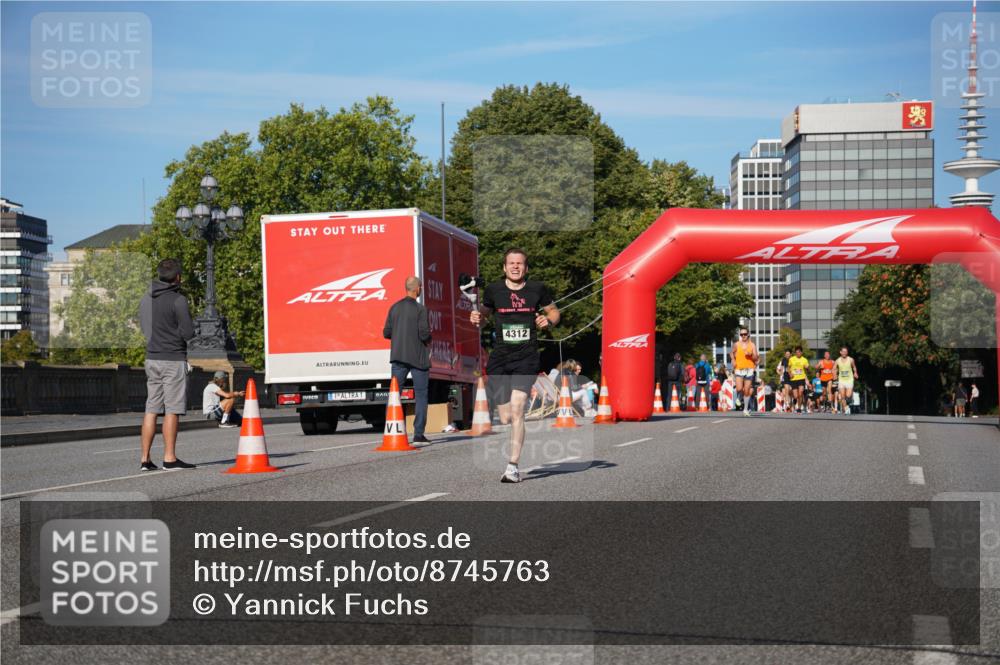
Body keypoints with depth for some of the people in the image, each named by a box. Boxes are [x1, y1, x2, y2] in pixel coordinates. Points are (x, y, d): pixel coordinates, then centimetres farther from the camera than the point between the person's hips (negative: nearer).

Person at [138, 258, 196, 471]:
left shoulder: (146, 299, 10)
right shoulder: (178, 301, -12)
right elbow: (188, 333, -12)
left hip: (152, 358, 7)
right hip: (173, 359, -7)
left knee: (151, 409, 7)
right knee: (172, 409, -3)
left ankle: (145, 458, 5)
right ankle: (169, 457, -2)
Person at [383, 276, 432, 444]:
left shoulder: (395, 307, 6)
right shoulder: (420, 309, -10)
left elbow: (386, 333, 6)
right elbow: (424, 333, -16)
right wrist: (428, 338, 6)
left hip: (398, 356, 4)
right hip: (418, 357, -4)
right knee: (421, 395, 3)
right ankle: (418, 433, -1)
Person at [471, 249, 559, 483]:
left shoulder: (538, 289, 3)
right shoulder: (494, 290, 6)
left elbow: (554, 310, 19)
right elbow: (485, 310, 24)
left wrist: (548, 320, -3)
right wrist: (478, 317, 1)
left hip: (526, 358, -2)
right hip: (499, 359, 2)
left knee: (517, 409, -18)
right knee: (505, 417, 0)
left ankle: (513, 466, -15)